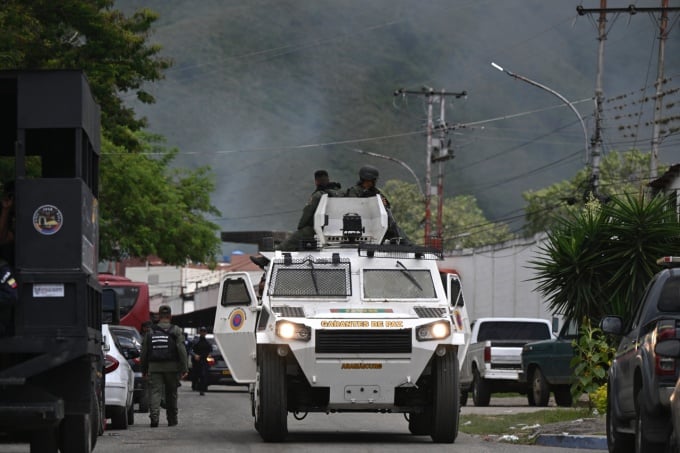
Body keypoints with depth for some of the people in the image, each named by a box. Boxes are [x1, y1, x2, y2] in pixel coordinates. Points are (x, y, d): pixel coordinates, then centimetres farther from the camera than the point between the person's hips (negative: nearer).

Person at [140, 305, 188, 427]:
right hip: (171, 367, -1)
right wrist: (184, 368, -8)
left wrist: (144, 369, 17)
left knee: (155, 392, -5)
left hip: (154, 367, 1)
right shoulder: (176, 331, 0)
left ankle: (154, 416, -25)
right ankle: (172, 419, 20)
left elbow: (144, 352, 9)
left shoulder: (150, 332, 7)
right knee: (171, 394, 11)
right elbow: (181, 350, -8)